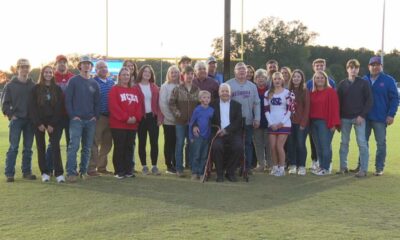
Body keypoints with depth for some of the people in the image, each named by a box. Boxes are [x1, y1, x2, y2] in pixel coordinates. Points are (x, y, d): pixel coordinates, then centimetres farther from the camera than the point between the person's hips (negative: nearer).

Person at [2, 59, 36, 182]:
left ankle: (27, 171, 16)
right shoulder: (10, 85, 1)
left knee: (28, 148, 7)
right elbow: (5, 102, 1)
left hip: (30, 120, 3)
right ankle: (9, 173, 1)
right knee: (13, 147, -4)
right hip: (16, 120, -3)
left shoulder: (33, 86, 7)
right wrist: (10, 115, -7)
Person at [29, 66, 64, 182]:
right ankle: (45, 173, 10)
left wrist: (52, 124, -8)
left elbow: (59, 108, 0)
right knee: (41, 147, 3)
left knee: (55, 146, -10)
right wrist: (38, 123, -9)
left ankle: (59, 173, -11)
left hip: (53, 122, 0)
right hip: (38, 122, 1)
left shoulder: (57, 89, 5)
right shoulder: (36, 88, 3)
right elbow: (32, 107, -1)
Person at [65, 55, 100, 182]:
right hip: (76, 119, -4)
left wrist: (96, 116, 3)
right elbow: (68, 99, -3)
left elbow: (97, 102, 15)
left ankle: (83, 171, 17)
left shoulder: (94, 83, 13)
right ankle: (71, 172, -11)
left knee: (87, 147, 8)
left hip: (91, 120, 5)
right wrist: (73, 115, -11)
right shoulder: (73, 81, 1)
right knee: (73, 146, -12)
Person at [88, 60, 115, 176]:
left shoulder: (111, 82, 14)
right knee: (94, 143, -4)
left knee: (107, 143, 11)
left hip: (110, 117, 6)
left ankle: (102, 167, 22)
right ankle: (91, 168, 1)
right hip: (98, 117, -6)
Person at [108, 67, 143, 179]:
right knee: (119, 148, -2)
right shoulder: (115, 89, -1)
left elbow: (139, 105, 8)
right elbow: (113, 106, -11)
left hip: (133, 125, 5)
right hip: (118, 124, -5)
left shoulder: (135, 90, 15)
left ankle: (128, 170, 15)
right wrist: (125, 118, -16)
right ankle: (119, 171, 5)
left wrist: (136, 117, -9)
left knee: (130, 147, 8)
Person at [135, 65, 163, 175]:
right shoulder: (136, 87, -1)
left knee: (154, 142, 1)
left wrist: (159, 117, -1)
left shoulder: (155, 87, 10)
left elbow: (158, 103, 7)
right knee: (142, 143, 6)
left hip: (153, 117, 2)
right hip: (141, 118, -2)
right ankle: (144, 166, 14)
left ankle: (154, 166, 8)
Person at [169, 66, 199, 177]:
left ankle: (191, 164, 20)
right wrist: (177, 113, -9)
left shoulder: (197, 90, 3)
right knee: (180, 144, 2)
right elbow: (171, 103, -1)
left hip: (193, 122, 2)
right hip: (181, 121, -2)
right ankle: (179, 168, 8)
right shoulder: (177, 89, -1)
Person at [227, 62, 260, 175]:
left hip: (248, 120, 3)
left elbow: (256, 103, 7)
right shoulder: (228, 85, -2)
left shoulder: (252, 86, 8)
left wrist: (257, 118, 0)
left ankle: (247, 167, 13)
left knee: (248, 144, 6)